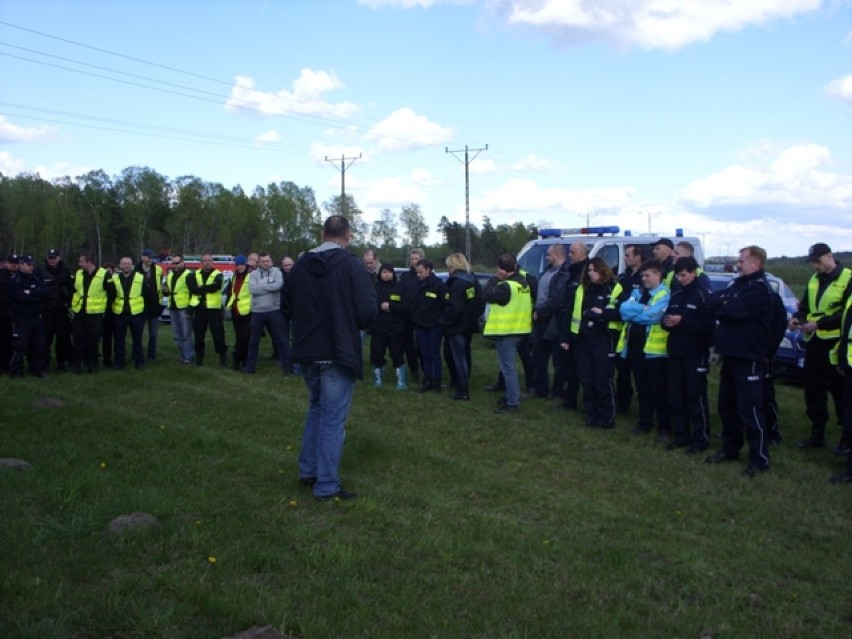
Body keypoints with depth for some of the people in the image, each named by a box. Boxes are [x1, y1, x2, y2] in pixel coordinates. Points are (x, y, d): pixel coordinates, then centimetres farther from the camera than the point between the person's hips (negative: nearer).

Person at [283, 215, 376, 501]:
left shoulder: (301, 265, 2)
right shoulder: (351, 265, -13)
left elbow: (288, 305, 11)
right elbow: (367, 311, -18)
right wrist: (358, 324, 3)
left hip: (307, 351, 6)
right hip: (339, 353, -5)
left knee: (316, 408, 24)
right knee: (333, 418, 1)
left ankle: (307, 470, 30)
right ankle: (327, 486, 6)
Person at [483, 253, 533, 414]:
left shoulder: (506, 286, -22)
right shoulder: (523, 282, 8)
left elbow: (487, 295, -19)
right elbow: (530, 303, 20)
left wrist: (495, 279, -8)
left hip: (506, 331, -10)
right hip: (518, 329, 10)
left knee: (507, 367, -4)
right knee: (508, 366, 20)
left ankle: (512, 402, -1)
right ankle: (511, 396, 29)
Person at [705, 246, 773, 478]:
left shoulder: (759, 287, -13)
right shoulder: (738, 283, 16)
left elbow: (736, 311, -23)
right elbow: (713, 299, 9)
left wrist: (720, 306, -4)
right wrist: (723, 303, -11)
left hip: (748, 357, -9)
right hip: (731, 354, 9)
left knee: (750, 409, -6)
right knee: (727, 406, 16)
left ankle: (760, 459, 2)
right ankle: (730, 448, 29)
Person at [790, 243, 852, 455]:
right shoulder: (814, 280, 13)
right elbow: (805, 305, 15)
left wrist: (818, 324, -22)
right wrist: (798, 318, -7)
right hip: (814, 341, 7)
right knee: (813, 389, 11)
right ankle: (817, 434, 22)